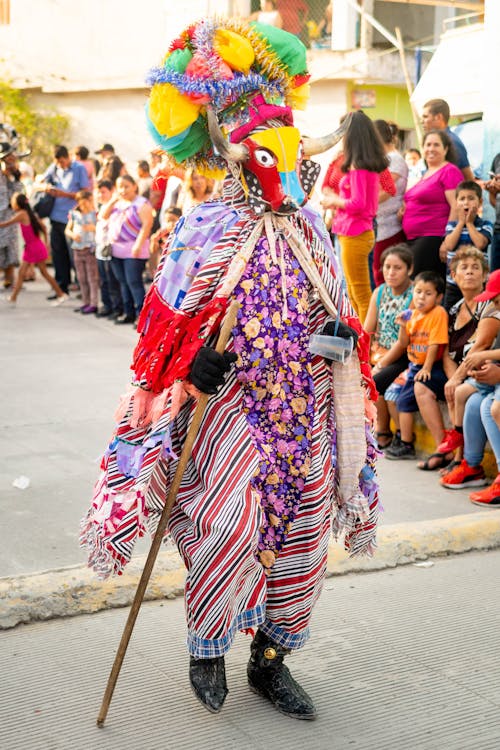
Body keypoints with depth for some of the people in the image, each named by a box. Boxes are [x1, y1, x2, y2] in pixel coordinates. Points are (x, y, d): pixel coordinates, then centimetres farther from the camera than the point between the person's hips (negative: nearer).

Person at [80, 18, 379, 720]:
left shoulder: (307, 224, 11)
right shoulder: (206, 227, -4)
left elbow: (332, 309, 22)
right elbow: (168, 322, -4)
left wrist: (341, 331, 7)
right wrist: (199, 354, -18)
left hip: (305, 404, 5)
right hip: (231, 397, -5)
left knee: (302, 532, 6)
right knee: (228, 525, -18)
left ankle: (270, 659, 25)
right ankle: (206, 648, 10)